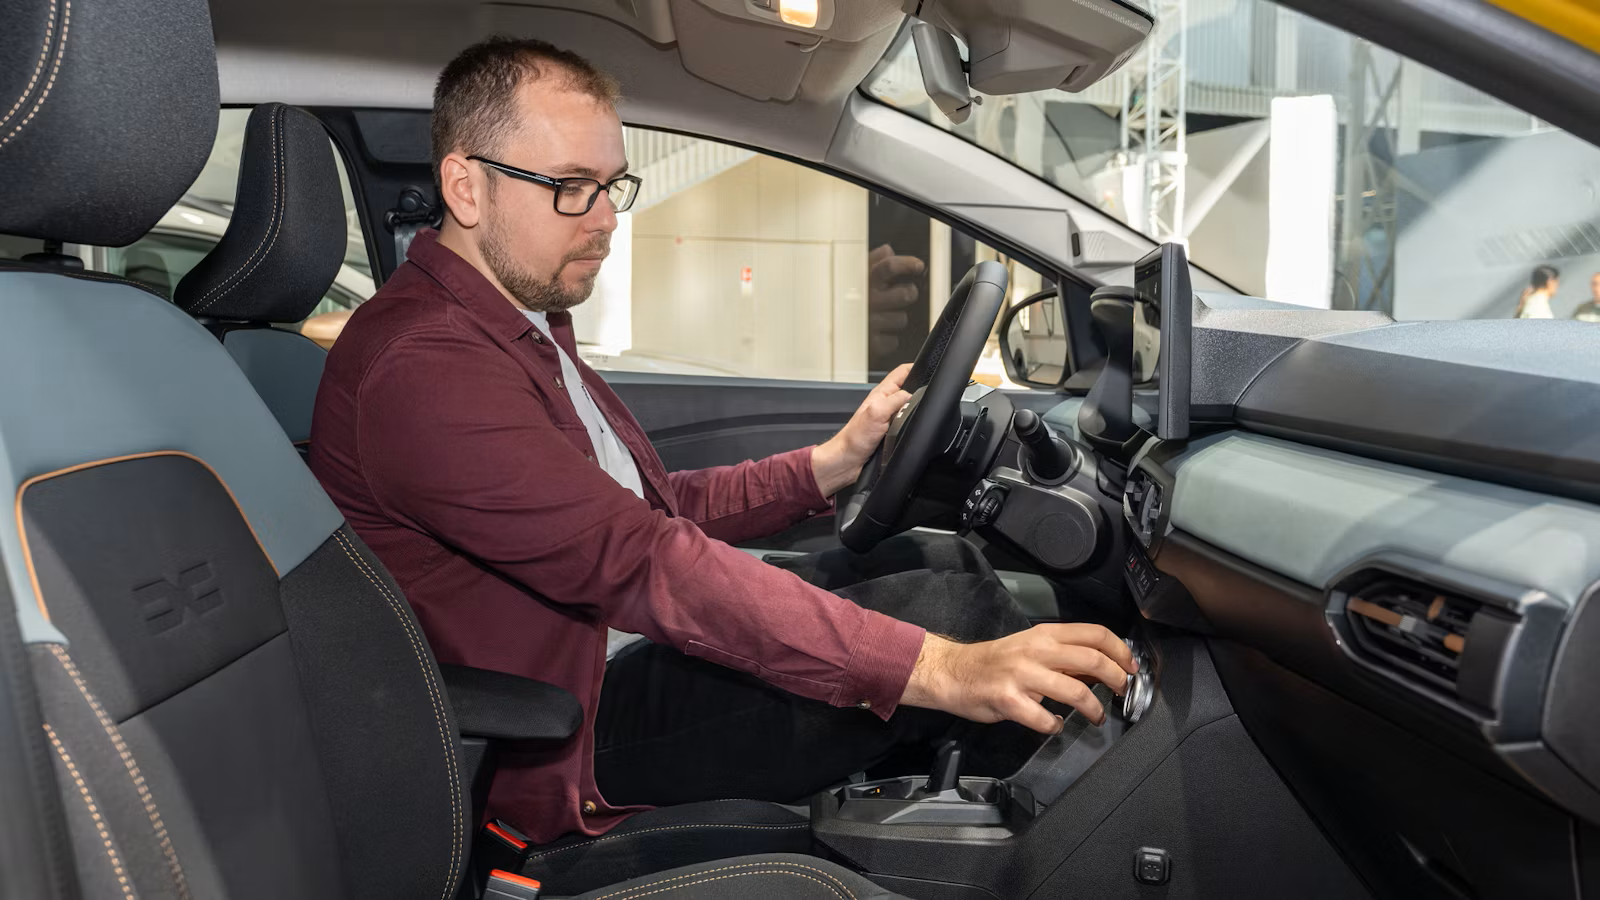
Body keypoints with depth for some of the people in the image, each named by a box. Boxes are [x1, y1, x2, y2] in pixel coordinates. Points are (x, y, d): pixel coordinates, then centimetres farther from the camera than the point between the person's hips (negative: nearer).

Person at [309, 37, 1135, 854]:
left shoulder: (526, 328, 12)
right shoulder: (423, 368, -23)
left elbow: (657, 507, 14)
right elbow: (642, 561, -33)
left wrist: (833, 462, 3)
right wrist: (938, 669, -37)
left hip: (630, 640, 10)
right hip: (575, 739, -10)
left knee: (942, 559, 4)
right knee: (949, 605, -18)